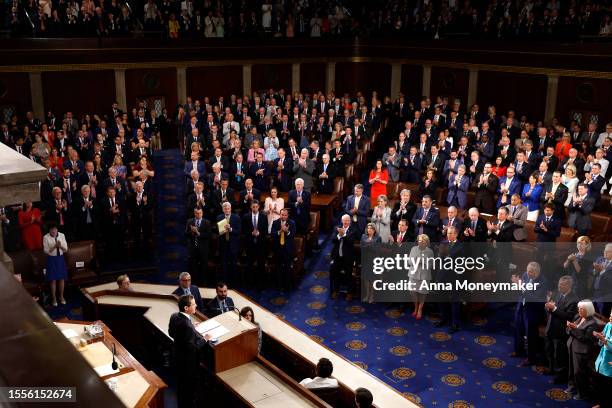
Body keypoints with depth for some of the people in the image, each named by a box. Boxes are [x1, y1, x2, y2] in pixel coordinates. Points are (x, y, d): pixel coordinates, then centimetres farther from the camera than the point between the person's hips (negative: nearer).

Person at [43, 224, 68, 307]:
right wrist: (54, 246, -26)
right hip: (51, 259, -2)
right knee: (53, 279, 5)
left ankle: (61, 297, 28)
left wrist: (60, 246, -24)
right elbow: (46, 251, -14)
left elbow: (66, 249, -3)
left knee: (61, 278, 10)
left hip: (60, 258, 2)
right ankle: (54, 298, 22)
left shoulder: (62, 235, -6)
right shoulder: (46, 237, -13)